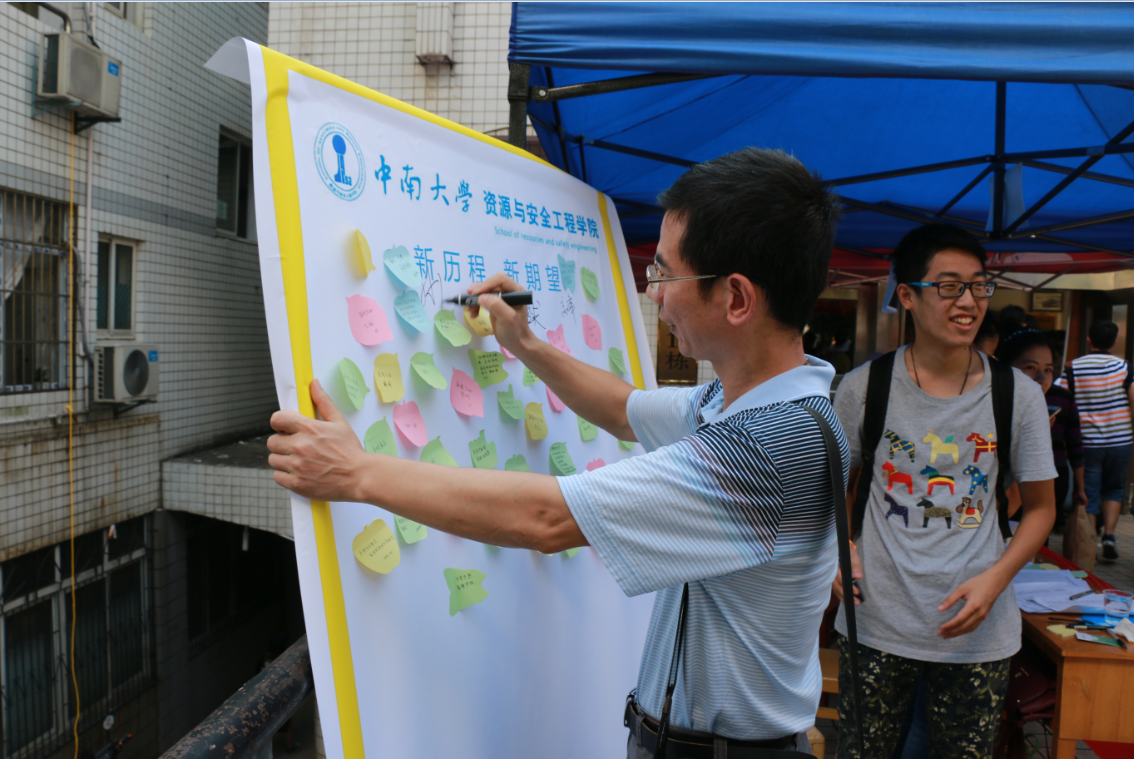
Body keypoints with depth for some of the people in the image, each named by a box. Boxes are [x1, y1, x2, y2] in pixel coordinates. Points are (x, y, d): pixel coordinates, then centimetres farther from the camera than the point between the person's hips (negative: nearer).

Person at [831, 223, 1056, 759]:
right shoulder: (863, 388, -6)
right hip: (876, 625, 0)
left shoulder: (1018, 395, -3)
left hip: (978, 631, 1)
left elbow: (1040, 506, 6)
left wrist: (996, 577, -10)